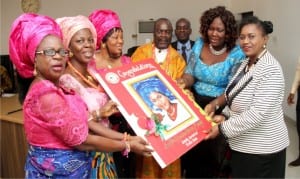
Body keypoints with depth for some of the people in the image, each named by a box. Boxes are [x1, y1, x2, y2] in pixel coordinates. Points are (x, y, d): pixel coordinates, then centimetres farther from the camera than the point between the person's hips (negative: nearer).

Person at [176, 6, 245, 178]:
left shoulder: (236, 54, -14)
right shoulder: (199, 44, -3)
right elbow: (190, 73, 1)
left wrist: (215, 104, -35)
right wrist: (184, 82, -22)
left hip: (221, 110, -3)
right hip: (195, 105, 4)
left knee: (214, 153, 12)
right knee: (192, 150, 17)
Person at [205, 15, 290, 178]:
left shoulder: (270, 70, -22)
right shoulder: (246, 63, 6)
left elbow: (257, 114, -28)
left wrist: (222, 128, -21)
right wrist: (225, 116, 0)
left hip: (262, 148, -8)